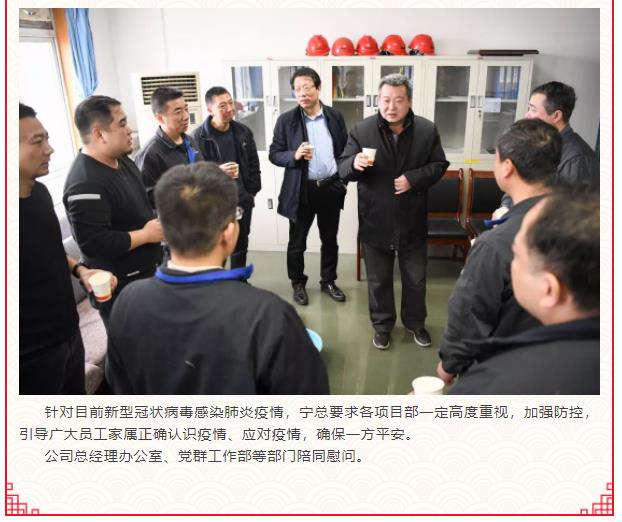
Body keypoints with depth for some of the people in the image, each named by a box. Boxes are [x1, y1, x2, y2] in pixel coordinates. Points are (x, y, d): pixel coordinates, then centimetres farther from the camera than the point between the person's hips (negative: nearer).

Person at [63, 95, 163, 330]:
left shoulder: (121, 161, 5)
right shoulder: (86, 183, -27)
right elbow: (93, 243, -32)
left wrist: (155, 218, 2)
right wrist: (146, 234, -21)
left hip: (144, 273, 9)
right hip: (119, 289, -9)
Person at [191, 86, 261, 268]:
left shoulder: (243, 131, 2)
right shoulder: (198, 136, -14)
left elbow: (253, 164, 10)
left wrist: (252, 191, 6)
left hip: (242, 200, 5)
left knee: (241, 246, 18)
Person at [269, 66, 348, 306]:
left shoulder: (335, 116, 2)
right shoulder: (286, 120, -5)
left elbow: (345, 150, 9)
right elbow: (274, 154, -4)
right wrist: (294, 155, -23)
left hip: (331, 188, 2)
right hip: (301, 190, -2)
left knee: (330, 240, 14)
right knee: (297, 242, 9)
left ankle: (328, 281, 32)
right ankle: (298, 284, 28)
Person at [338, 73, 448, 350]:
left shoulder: (427, 130, -4)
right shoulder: (361, 130, -8)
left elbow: (439, 164, 2)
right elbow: (343, 170, -7)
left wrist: (414, 178, -16)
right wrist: (355, 163, -31)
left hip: (413, 221, 1)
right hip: (375, 221, -1)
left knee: (415, 278, 17)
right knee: (378, 280, 14)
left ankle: (415, 322, 39)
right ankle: (382, 324, 35)